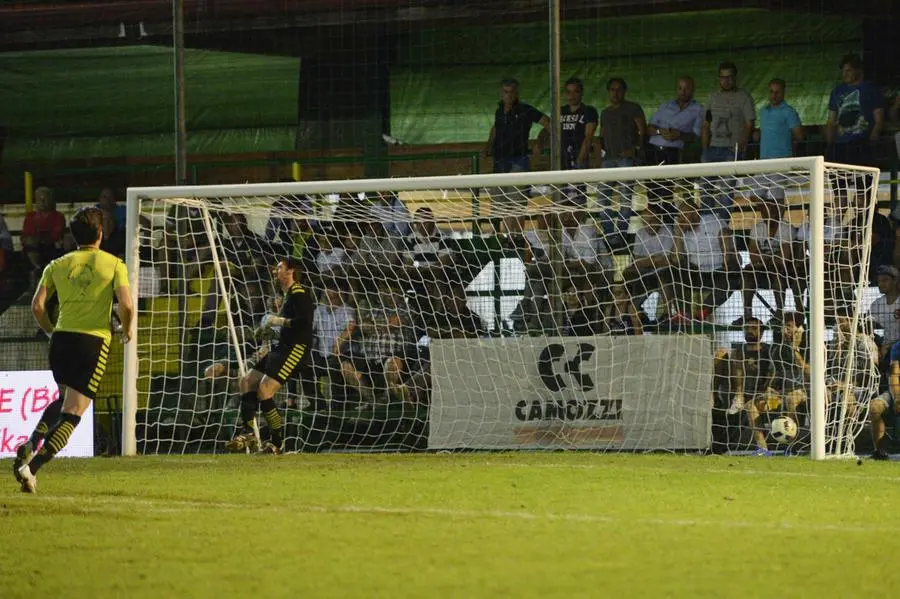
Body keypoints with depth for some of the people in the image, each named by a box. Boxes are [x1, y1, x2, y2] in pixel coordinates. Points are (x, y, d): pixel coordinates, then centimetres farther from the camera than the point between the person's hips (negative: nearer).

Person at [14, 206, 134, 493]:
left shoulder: (57, 265, 9)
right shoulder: (114, 265, 1)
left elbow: (37, 305, 0)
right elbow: (126, 305, -10)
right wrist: (127, 330, 9)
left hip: (61, 339, 4)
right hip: (94, 342, -4)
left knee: (65, 399, 29)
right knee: (71, 415, -3)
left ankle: (31, 444, 7)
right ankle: (32, 467, -19)